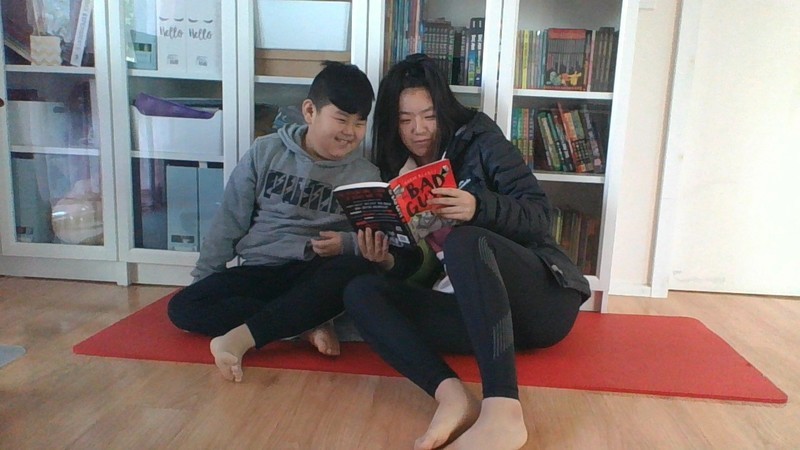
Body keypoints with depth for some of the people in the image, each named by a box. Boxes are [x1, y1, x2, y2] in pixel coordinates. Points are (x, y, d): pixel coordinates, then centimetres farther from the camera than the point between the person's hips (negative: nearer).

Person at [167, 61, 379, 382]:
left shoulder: (366, 176, 2)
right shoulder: (266, 152, 2)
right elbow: (229, 220, 6)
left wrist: (347, 243, -18)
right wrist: (202, 279, 6)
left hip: (314, 276, -1)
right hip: (258, 271, 2)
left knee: (359, 270, -34)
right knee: (182, 307, -19)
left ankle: (243, 336, -35)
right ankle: (307, 325, -23)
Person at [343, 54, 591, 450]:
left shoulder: (478, 140, 5)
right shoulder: (400, 176, 15)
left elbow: (539, 215, -6)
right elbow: (415, 265, 12)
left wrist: (478, 207, -24)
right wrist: (387, 261, -11)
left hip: (543, 296, -4)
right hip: (475, 312, 4)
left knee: (464, 240, -34)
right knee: (359, 291, -15)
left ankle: (503, 412, -48)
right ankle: (452, 396, -39)